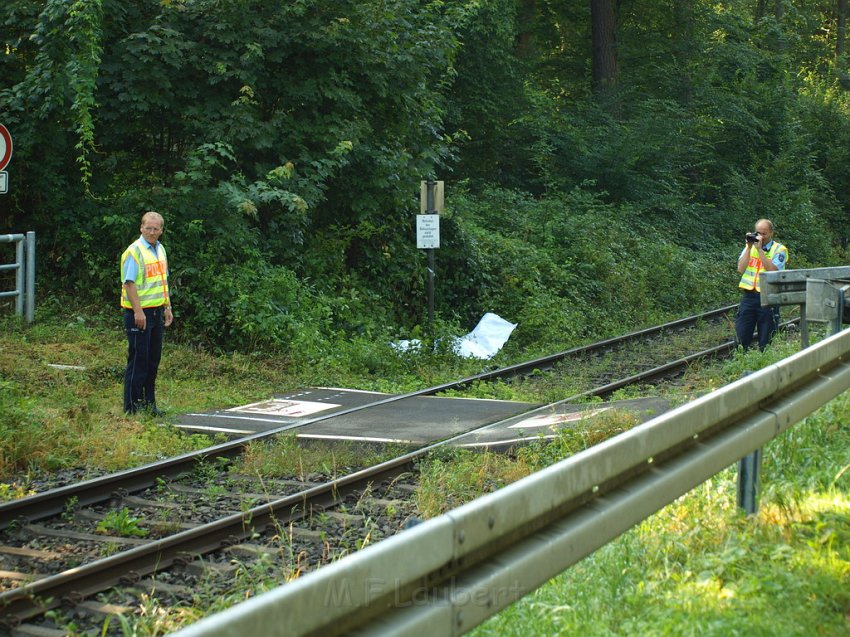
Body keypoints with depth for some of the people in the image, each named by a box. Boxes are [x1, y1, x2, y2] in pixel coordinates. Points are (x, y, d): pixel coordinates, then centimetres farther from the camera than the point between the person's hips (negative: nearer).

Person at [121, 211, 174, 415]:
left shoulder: (160, 249, 14)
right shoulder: (134, 251, -12)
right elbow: (129, 283, -16)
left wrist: (167, 308, 18)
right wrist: (138, 312, -21)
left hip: (157, 312, 8)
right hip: (139, 313, -8)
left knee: (153, 360, 11)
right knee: (138, 359, -4)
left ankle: (149, 403, 19)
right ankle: (132, 405, 2)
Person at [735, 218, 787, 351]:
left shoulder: (779, 249, 0)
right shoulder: (749, 246, 12)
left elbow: (772, 270, -16)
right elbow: (741, 269, 0)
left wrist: (760, 249, -16)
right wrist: (749, 247, -5)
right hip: (748, 296, 3)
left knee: (766, 341, 3)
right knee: (741, 338, 2)